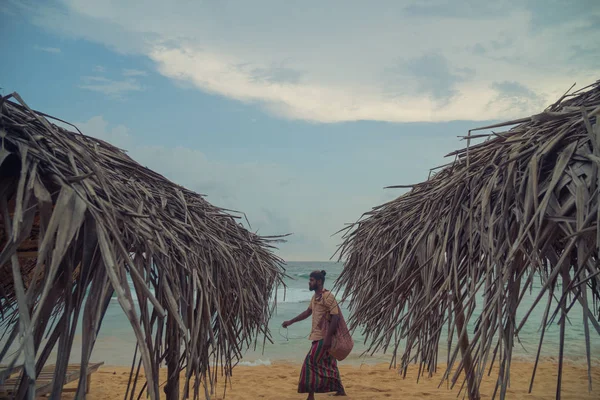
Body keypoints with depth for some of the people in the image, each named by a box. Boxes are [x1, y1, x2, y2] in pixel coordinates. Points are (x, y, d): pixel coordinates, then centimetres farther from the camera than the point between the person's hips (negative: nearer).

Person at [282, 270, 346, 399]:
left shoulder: (328, 296, -17)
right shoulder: (315, 297, 11)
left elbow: (335, 317, -21)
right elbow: (308, 312, 24)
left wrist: (328, 337, -25)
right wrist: (290, 322, 23)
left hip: (323, 337, -9)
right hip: (318, 335, 9)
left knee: (311, 362, -9)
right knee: (328, 364, 15)